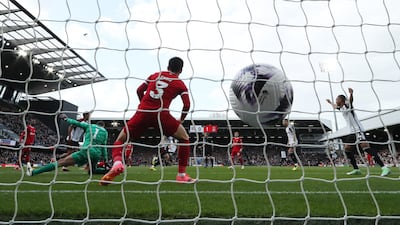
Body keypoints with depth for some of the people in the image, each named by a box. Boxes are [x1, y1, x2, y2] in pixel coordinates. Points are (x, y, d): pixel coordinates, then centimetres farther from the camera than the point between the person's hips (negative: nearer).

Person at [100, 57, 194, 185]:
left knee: (121, 139, 18)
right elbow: (187, 105, 3)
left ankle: (117, 162, -13)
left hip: (142, 112, 2)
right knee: (184, 138, 17)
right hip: (161, 114, -2)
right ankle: (181, 175, 11)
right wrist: (181, 120, 19)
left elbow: (139, 91, 25)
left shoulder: (155, 75, 23)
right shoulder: (180, 84, 14)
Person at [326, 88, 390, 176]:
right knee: (347, 149, 6)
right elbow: (335, 106, 42)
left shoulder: (347, 105, -6)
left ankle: (384, 168, -21)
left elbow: (351, 100, -31)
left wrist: (351, 93, -51)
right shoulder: (341, 108, 18)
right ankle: (356, 169, 11)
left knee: (366, 148, -19)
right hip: (352, 132, 9)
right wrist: (330, 102, 58)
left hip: (358, 131, -9)